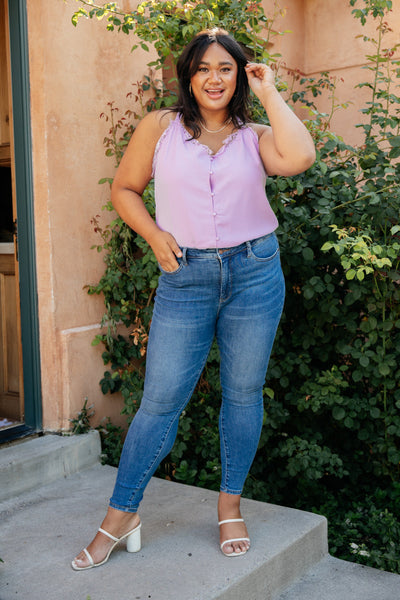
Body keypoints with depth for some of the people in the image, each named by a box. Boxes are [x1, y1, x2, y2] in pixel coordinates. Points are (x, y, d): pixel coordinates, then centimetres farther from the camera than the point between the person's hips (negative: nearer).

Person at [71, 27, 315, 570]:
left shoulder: (255, 137, 5)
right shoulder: (161, 127, 5)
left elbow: (300, 158, -16)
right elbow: (124, 188, 12)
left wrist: (270, 94, -5)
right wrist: (154, 235, -4)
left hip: (254, 272, 2)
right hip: (185, 277, -1)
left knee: (243, 393, 9)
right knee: (160, 400, 0)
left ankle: (231, 507, 28)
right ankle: (120, 516, 16)